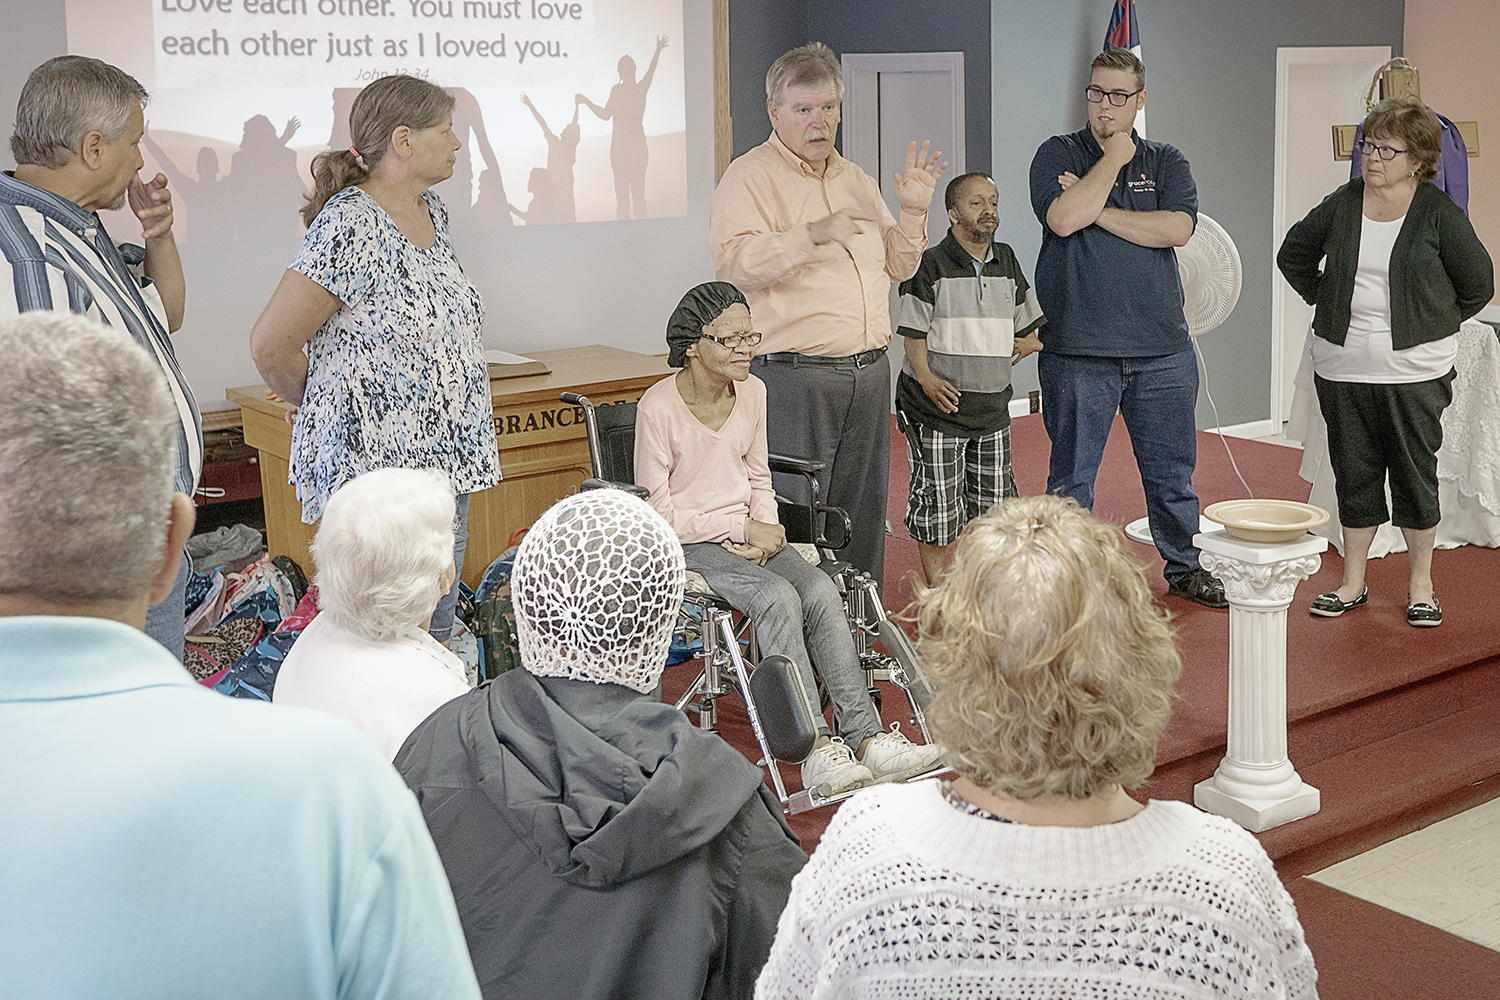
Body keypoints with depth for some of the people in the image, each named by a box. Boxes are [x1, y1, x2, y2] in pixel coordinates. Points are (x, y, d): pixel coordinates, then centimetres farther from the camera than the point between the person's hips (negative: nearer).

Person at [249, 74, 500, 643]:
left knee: (436, 635, 13)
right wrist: (315, 404, 2)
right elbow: (270, 345, -17)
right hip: (375, 464, -8)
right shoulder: (351, 225, -18)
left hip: (442, 462, 9)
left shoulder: (431, 212, 11)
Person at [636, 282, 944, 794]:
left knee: (820, 590, -22)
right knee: (778, 596, -31)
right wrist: (741, 530, -15)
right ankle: (814, 748, -31)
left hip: (748, 536, 6)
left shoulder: (752, 392, 4)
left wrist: (765, 531, -4)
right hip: (687, 546, -6)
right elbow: (657, 514, -12)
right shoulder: (658, 407, -14)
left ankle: (866, 736, -27)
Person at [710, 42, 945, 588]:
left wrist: (913, 213, 4)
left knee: (863, 514, 13)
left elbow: (896, 267, 21)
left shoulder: (855, 179, 19)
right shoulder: (749, 176, -4)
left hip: (869, 373, 7)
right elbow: (735, 261, -19)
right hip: (794, 376, -7)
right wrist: (812, 234, -28)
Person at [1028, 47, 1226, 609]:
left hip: (1162, 350, 3)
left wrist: (1098, 212, -12)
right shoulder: (1058, 155, 2)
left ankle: (1185, 568, 30)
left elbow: (1177, 228, -10)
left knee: (1172, 471, 14)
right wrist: (1114, 157, -10)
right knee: (1072, 475, 4)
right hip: (1078, 350, -2)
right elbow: (1062, 217, -18)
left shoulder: (1166, 162, 9)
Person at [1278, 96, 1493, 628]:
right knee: (1353, 473, 10)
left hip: (1414, 370, -3)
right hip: (1342, 368, 3)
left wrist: (1433, 324, 2)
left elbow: (1478, 284, 2)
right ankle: (1353, 582, 22)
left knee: (1415, 474, 5)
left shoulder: (1440, 214, -6)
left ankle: (1421, 585, 19)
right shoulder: (1341, 205, 3)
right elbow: (1293, 256, 18)